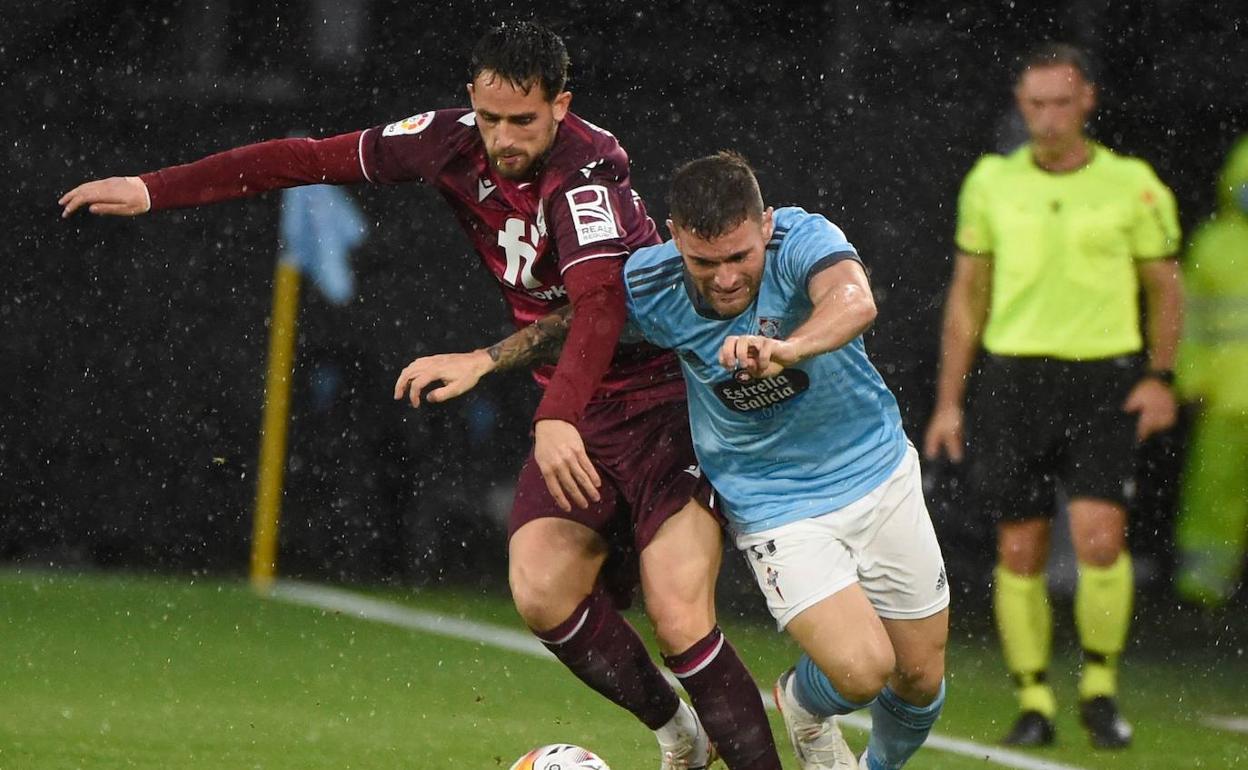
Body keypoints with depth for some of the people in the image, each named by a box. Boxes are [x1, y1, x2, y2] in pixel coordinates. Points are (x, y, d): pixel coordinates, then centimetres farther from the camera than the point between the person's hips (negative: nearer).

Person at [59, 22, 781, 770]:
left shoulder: (585, 167, -24)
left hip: (666, 405, -6)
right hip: (577, 413, 7)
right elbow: (315, 159, 3)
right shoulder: (453, 141, -4)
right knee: (542, 591, -12)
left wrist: (557, 417, -54)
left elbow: (599, 302, -39)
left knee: (679, 617, -19)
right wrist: (154, 190, 2)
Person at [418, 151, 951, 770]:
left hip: (879, 474, 1)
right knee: (860, 670, -20)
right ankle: (802, 703, 17)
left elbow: (855, 301, -46)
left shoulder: (803, 240, -24)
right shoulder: (647, 284, -17)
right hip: (774, 506, -1)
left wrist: (787, 348, -65)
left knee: (920, 679, 8)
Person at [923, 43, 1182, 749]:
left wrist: (1161, 378, -2)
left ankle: (1102, 689, 3)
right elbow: (967, 293, 13)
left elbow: (1165, 287, 11)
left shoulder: (1133, 184, 1)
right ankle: (1034, 702, 11)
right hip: (1013, 379, 2)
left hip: (1104, 382, -2)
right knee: (1020, 551, -1)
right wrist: (949, 400, 10)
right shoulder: (991, 182, 7)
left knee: (1099, 533, -16)